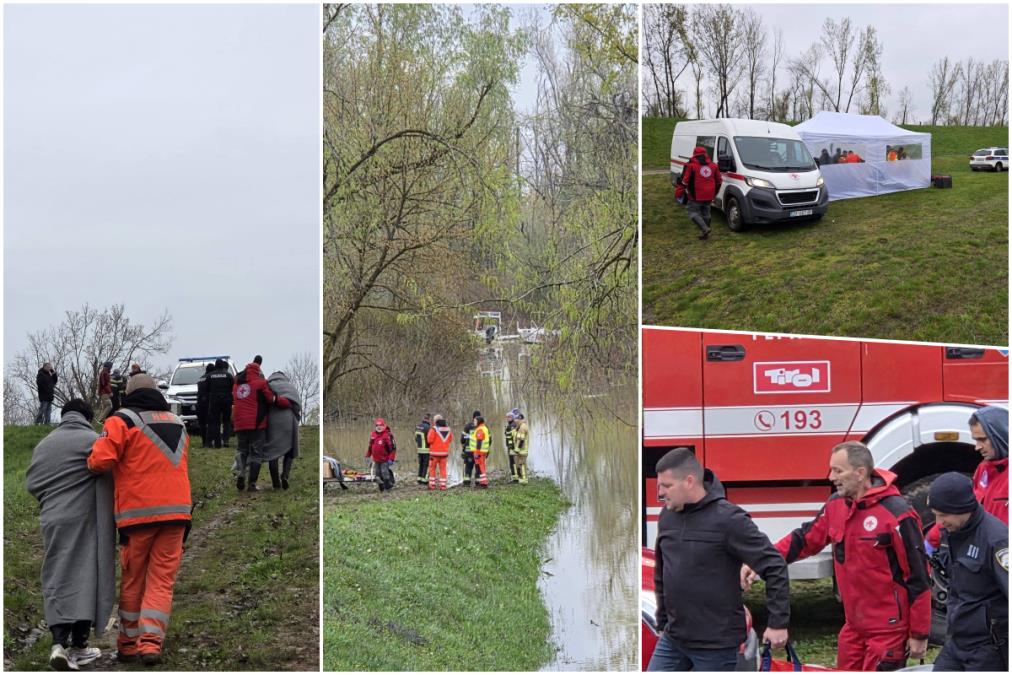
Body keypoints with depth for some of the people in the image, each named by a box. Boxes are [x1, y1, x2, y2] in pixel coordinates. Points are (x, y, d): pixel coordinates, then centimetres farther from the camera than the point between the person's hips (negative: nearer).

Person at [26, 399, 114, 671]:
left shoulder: (43, 445, 11)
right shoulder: (94, 441, -5)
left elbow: (32, 483, 10)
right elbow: (106, 468, -13)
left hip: (53, 522, 4)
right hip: (86, 521, -4)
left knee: (56, 580, 6)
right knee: (87, 578, 1)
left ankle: (59, 641, -10)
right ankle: (78, 645, 0)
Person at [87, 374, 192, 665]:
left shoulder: (123, 420, -1)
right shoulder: (177, 424, 18)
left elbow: (100, 459, -13)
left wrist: (94, 464, 8)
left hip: (138, 512, -3)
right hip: (176, 511, 3)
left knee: (132, 580, 10)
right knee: (161, 580, 5)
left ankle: (128, 643, 16)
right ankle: (151, 641, -7)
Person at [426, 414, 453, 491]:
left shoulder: (434, 429, -12)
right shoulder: (448, 429, 6)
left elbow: (430, 440, -14)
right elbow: (450, 440, 12)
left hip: (435, 453, -4)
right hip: (444, 453, 4)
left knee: (432, 468, 7)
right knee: (443, 469, 7)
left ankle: (432, 484, 5)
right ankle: (443, 485, 2)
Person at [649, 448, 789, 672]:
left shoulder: (728, 519, -15)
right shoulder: (667, 517, 6)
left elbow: (774, 566, -13)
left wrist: (778, 623, -13)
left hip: (716, 645, -7)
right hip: (673, 639, 7)